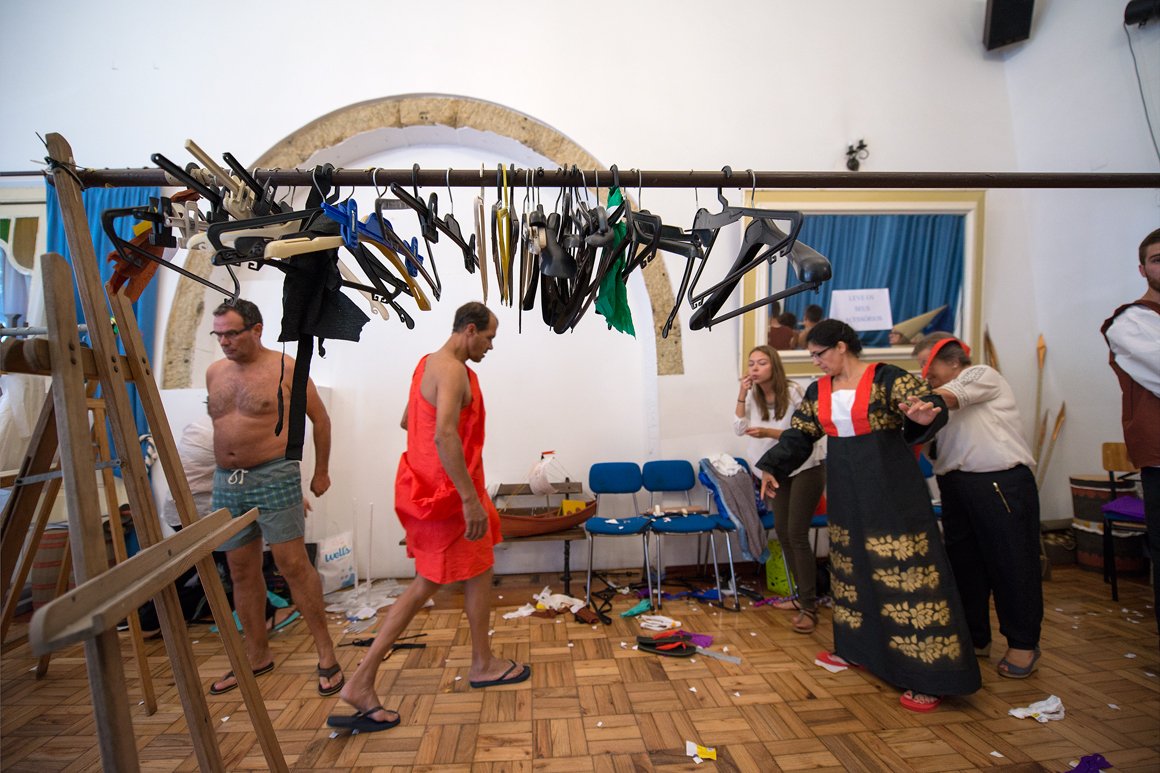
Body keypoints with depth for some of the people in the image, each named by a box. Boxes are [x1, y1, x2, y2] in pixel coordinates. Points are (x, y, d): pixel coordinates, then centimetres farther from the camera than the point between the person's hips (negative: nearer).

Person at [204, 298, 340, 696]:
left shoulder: (285, 368, -5)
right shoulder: (214, 373, 11)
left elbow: (320, 418, 2)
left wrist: (321, 471, 5)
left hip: (274, 478, -6)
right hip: (226, 483, 6)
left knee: (293, 564, -7)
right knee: (242, 572, 11)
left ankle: (326, 653, 3)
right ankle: (257, 655, 26)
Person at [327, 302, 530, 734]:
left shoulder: (428, 363, 12)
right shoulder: (454, 370, -19)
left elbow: (408, 421, 25)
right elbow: (445, 435, -32)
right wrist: (470, 499, -32)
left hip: (423, 488, 10)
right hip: (448, 492, -9)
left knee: (426, 585, 14)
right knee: (479, 571, 11)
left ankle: (361, 683, 14)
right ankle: (483, 666, 30)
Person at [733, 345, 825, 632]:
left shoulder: (794, 392, -20)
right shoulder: (753, 395, -1)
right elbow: (740, 428, -8)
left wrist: (769, 432, -32)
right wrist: (742, 395, -17)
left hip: (806, 468, -7)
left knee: (797, 534, -12)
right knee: (782, 531, 9)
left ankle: (809, 608, -4)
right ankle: (803, 595, 24)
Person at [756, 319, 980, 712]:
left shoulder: (885, 377, -11)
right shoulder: (819, 390, 8)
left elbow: (928, 405, -21)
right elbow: (799, 434, 10)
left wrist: (923, 416, -45)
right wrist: (772, 468, 2)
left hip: (890, 488, -7)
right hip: (845, 491, 7)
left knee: (903, 569, -4)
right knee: (850, 564, 16)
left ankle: (928, 676, 6)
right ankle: (856, 647, 34)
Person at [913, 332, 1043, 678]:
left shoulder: (983, 376, -4)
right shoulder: (944, 394, 19)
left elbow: (939, 400, -23)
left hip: (1001, 484, -8)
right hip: (957, 487, 8)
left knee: (1011, 563, 1)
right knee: (963, 564, 11)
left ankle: (1023, 643, 17)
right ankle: (975, 638, 25)